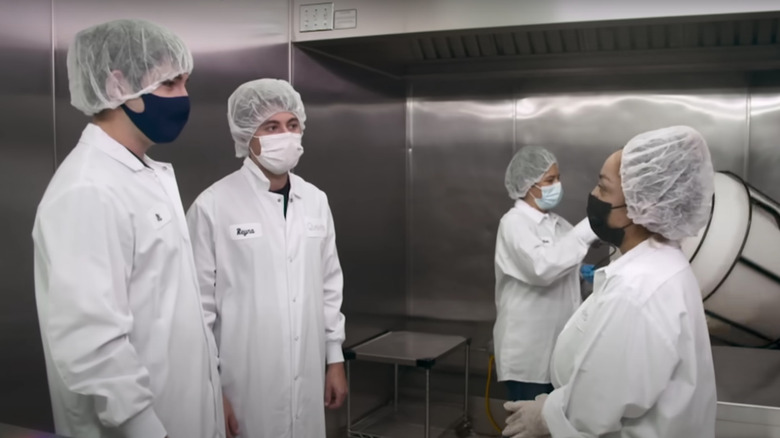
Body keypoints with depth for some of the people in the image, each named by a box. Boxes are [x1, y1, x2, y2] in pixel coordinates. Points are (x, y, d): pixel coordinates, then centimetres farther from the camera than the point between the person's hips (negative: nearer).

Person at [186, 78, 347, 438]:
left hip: (307, 379, 5)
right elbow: (199, 305, -10)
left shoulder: (316, 200, 4)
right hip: (243, 383, -4)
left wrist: (335, 358, 10)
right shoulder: (213, 206, -13)